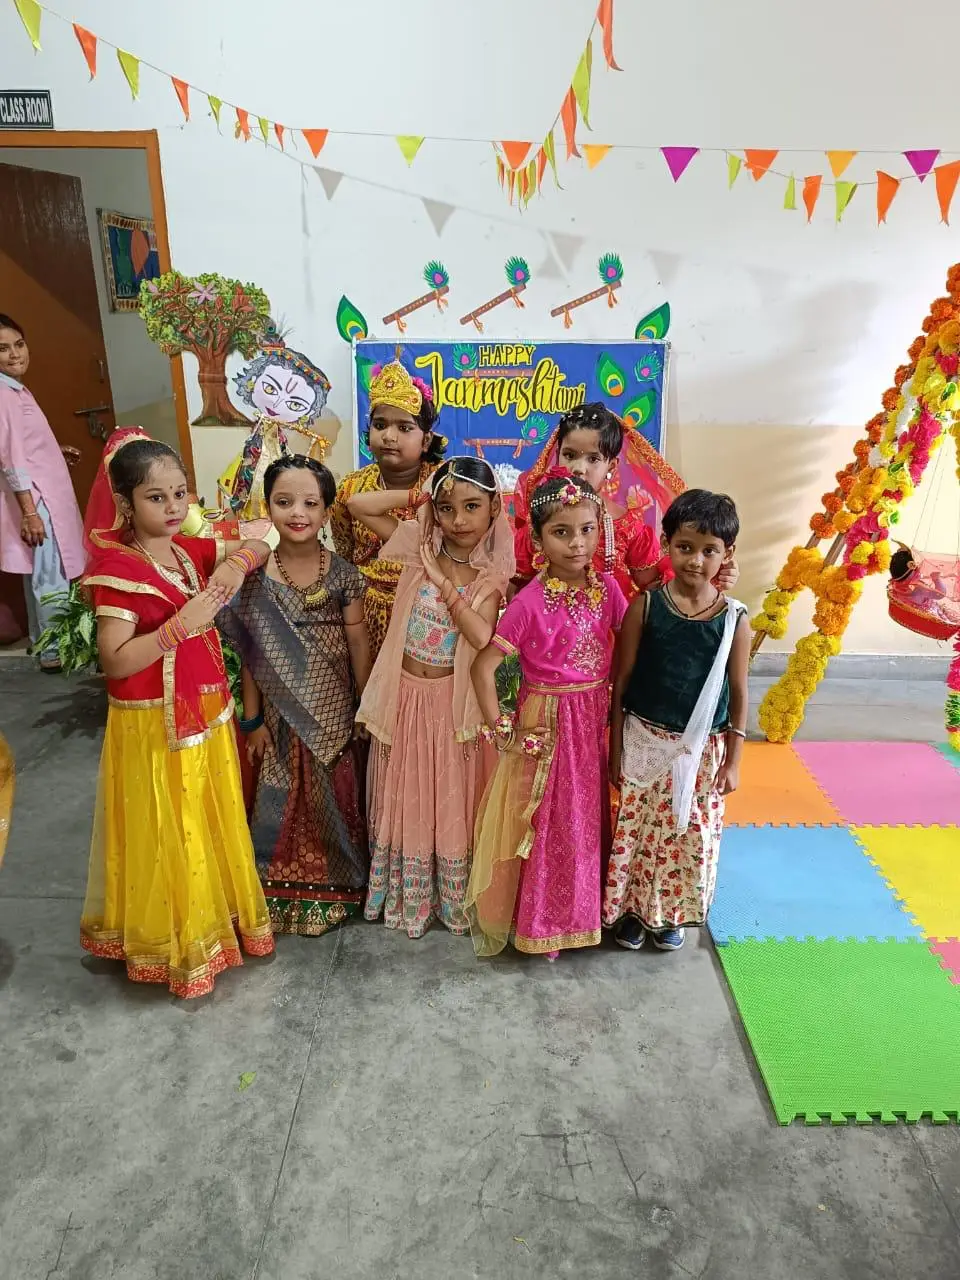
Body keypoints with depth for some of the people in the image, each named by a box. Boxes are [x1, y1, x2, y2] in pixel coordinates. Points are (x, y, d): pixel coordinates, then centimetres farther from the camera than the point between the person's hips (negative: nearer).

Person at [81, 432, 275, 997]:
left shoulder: (190, 550, 3)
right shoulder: (118, 569, -17)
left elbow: (259, 548, 11)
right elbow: (115, 661, -21)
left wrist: (237, 564, -10)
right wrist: (182, 624, -28)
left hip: (207, 714, 7)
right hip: (154, 725, -7)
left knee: (213, 825, 20)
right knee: (167, 839, 7)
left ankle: (216, 918, 40)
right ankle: (170, 943, 28)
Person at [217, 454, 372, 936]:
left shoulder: (343, 575, -8)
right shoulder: (254, 577, -8)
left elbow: (359, 648, -2)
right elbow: (250, 655, -2)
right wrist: (253, 720, 1)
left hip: (335, 714, 0)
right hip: (282, 716, 0)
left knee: (337, 802, 12)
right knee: (285, 806, 12)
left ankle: (337, 887, 34)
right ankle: (288, 892, 33)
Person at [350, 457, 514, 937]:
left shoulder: (491, 574, -8)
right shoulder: (418, 546, -4)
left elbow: (481, 635, -25)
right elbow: (358, 504, -10)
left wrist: (443, 581, -20)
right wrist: (418, 495, -8)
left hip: (453, 699, -2)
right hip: (405, 694, 2)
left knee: (452, 802, 13)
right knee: (405, 798, 15)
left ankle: (455, 900, 33)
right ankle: (406, 898, 35)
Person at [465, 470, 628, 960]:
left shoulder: (607, 587, -5)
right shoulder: (529, 602, -18)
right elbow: (483, 666, -17)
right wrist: (501, 730, -15)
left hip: (593, 718, 4)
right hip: (546, 723, -4)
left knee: (588, 818, 18)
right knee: (546, 823, 10)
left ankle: (584, 910, 41)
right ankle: (540, 922, 31)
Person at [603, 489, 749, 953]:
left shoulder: (734, 619, -7)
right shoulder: (644, 607, -10)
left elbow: (737, 694, 1)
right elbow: (620, 684, -5)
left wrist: (732, 760, 3)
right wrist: (615, 750, -3)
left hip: (701, 750, 1)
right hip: (644, 743, -1)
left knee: (691, 837, 14)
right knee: (637, 832, 10)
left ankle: (670, 914, 39)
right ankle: (631, 909, 35)